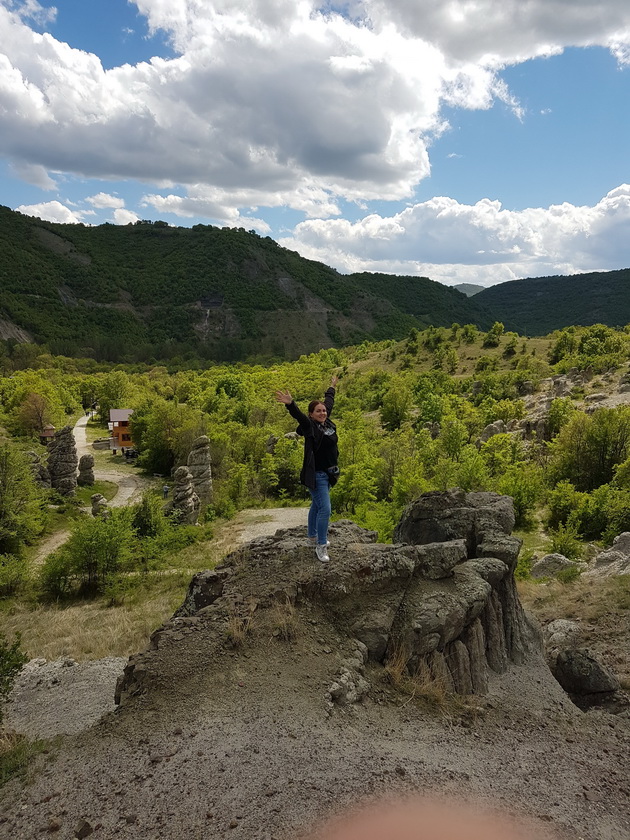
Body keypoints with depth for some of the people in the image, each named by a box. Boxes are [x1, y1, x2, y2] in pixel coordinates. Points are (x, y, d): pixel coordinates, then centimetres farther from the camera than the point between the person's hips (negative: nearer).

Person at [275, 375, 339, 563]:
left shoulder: (327, 423, 3)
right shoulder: (309, 426, -15)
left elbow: (329, 402, 19)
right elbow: (298, 415, -35)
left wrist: (332, 388, 34)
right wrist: (290, 404, -53)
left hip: (328, 473, 8)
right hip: (316, 475, -8)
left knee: (316, 505, 22)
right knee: (324, 509, -11)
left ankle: (313, 537, 38)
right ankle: (321, 546, -1)